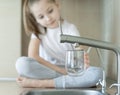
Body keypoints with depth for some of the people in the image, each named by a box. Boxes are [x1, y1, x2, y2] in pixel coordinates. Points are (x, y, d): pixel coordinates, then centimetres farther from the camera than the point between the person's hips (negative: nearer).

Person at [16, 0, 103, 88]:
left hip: (69, 71, 1)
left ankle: (38, 83, -30)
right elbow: (33, 56, -16)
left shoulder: (70, 29, -5)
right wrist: (61, 70, -22)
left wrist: (83, 63, -40)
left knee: (97, 73, -31)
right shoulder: (38, 29, -3)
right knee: (21, 63, -29)